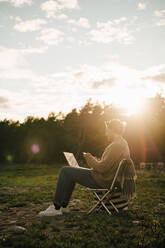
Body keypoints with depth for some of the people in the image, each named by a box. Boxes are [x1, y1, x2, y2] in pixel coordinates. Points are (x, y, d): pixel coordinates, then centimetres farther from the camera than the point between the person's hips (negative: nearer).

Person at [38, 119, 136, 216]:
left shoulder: (116, 146, -23)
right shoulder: (122, 143, 11)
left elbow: (102, 168, -27)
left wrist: (90, 158, -11)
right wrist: (95, 160, 9)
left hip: (102, 180, -11)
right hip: (106, 178, 11)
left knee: (65, 171, -6)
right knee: (71, 172, 22)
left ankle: (56, 208, 1)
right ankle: (64, 205, 21)